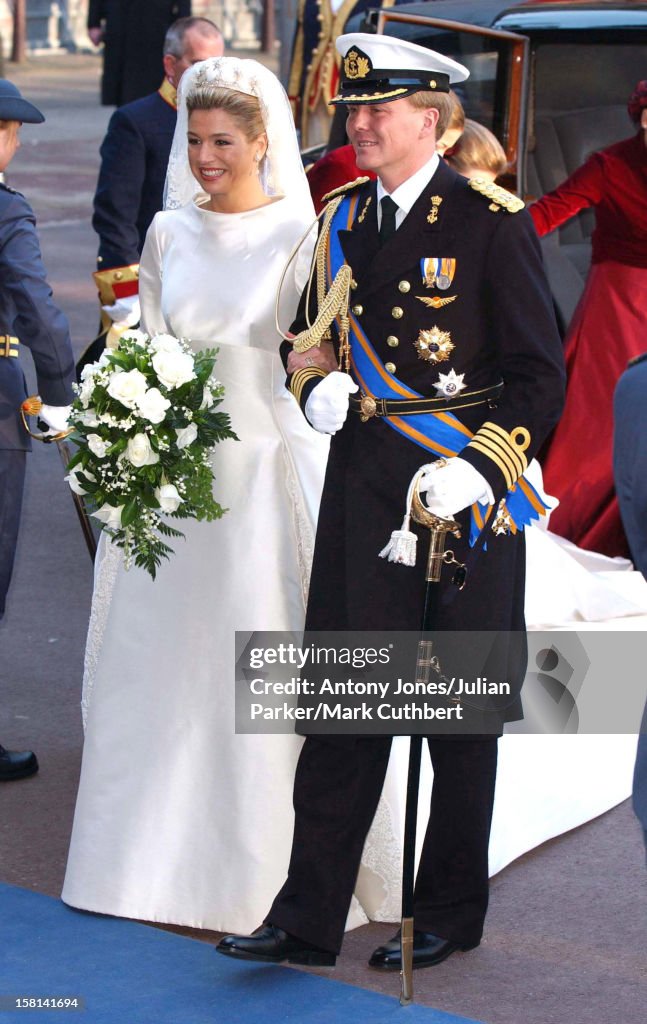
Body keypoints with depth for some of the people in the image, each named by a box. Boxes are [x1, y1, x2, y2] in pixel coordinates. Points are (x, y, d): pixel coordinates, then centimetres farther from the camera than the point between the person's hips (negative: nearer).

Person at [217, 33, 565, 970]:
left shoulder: (490, 221, -8)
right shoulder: (342, 219, 9)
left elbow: (539, 375, -9)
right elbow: (308, 330, 22)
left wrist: (482, 470, -20)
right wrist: (315, 384, 0)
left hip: (459, 489, -5)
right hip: (361, 484, 5)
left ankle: (451, 915, 20)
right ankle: (309, 918, 9)